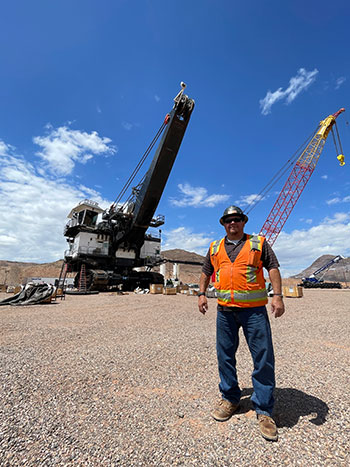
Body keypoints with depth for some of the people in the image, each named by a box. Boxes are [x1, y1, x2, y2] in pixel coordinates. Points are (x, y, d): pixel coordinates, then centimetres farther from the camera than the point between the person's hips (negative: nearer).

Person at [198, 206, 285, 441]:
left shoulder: (259, 243, 4)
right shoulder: (215, 247, 10)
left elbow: (273, 268, 0)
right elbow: (206, 272, 17)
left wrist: (278, 296, -10)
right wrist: (202, 294, 9)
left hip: (254, 309, -2)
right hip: (225, 310, 3)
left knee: (264, 358, 3)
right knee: (225, 356, 12)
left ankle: (264, 410, 23)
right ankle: (230, 399, 33)